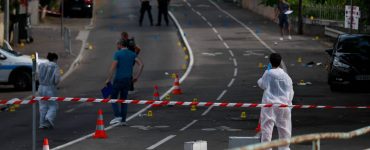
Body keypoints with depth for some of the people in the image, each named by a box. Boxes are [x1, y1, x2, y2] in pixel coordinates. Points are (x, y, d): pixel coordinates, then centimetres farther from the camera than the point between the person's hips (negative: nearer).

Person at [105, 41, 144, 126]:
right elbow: (141, 65, -2)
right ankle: (123, 120, 9)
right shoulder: (132, 54, 7)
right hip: (128, 80, 5)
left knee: (113, 98, 7)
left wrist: (108, 79, -8)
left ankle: (117, 116, -11)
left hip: (118, 79, -5)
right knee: (123, 99, 14)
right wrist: (136, 77, 4)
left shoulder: (118, 54, -8)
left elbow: (113, 67, -16)